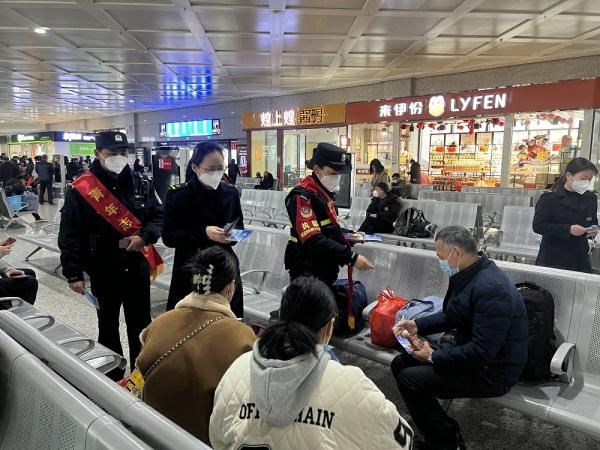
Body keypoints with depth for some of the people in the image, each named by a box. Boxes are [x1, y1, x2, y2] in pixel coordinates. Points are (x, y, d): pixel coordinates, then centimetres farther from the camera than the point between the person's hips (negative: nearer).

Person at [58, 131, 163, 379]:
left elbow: (158, 215, 5)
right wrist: (74, 274, -10)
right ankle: (112, 377, 31)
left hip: (137, 267, 3)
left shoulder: (140, 185, 1)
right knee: (108, 326, 15)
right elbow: (70, 235, -8)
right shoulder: (80, 190, -9)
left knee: (140, 325, 15)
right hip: (103, 271, -3)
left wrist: (145, 236, -15)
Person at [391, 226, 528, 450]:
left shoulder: (491, 288, -28)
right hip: (469, 351, 10)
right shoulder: (468, 274, 1)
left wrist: (434, 357, -19)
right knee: (400, 364, 4)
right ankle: (446, 430, 15)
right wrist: (417, 325, 2)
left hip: (493, 371, -10)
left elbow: (482, 352, -29)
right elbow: (451, 316, 16)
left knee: (409, 379, -18)